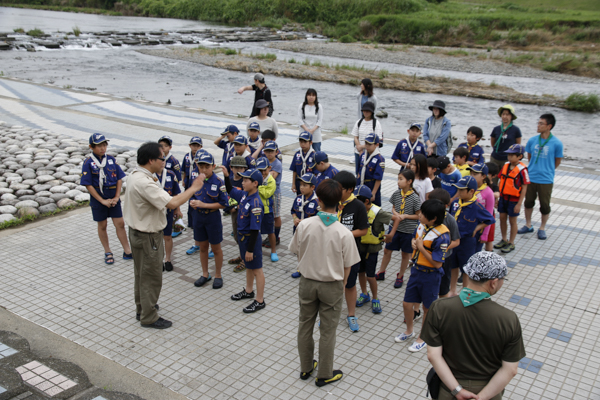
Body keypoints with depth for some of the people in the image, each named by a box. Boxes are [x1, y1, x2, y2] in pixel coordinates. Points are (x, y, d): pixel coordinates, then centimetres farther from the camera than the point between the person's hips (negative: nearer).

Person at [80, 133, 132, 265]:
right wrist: (102, 201, -13)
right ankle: (108, 253, 25)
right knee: (102, 225, 10)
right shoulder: (88, 163, -9)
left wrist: (116, 197, -6)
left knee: (120, 224, 4)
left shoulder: (111, 159, 0)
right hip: (98, 198, -2)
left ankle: (128, 252, 13)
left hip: (113, 197, 2)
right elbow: (88, 185, -11)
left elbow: (119, 179, 3)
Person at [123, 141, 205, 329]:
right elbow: (172, 203, -34)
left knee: (142, 274, 23)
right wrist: (194, 188, -25)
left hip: (138, 231, 10)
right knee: (151, 277, 4)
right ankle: (149, 317, 18)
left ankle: (143, 308, 40)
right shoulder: (144, 183, -30)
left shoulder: (136, 176, 3)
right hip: (147, 237, -10)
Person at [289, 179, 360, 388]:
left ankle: (306, 368, 37)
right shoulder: (344, 234, -21)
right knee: (328, 331, 14)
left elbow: (297, 253, -3)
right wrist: (341, 284, 10)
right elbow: (347, 266, -10)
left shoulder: (304, 225, -17)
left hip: (307, 282, 2)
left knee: (305, 325, 20)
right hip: (332, 286, -2)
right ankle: (324, 375, 28)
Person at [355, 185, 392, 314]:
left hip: (371, 248, -5)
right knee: (361, 272, 16)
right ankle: (364, 294, 36)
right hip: (359, 245, 5)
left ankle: (375, 299, 21)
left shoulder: (377, 212, -21)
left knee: (370, 275, 0)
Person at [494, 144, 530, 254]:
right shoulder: (506, 166, 1)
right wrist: (498, 196, 9)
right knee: (502, 218, 14)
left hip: (514, 199, -6)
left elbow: (524, 188, -15)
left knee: (512, 221, 8)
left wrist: (519, 204, -15)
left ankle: (511, 243, 22)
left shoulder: (522, 169, -17)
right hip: (503, 197, 6)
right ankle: (504, 240, 32)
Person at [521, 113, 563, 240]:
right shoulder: (532, 140, -2)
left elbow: (557, 161, 1)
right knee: (528, 202, 14)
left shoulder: (556, 143, -11)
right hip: (531, 177, 3)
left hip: (546, 180, -3)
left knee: (545, 205, 6)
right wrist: (534, 168, 12)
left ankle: (542, 228, 23)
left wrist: (547, 170, 8)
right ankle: (528, 226, 31)